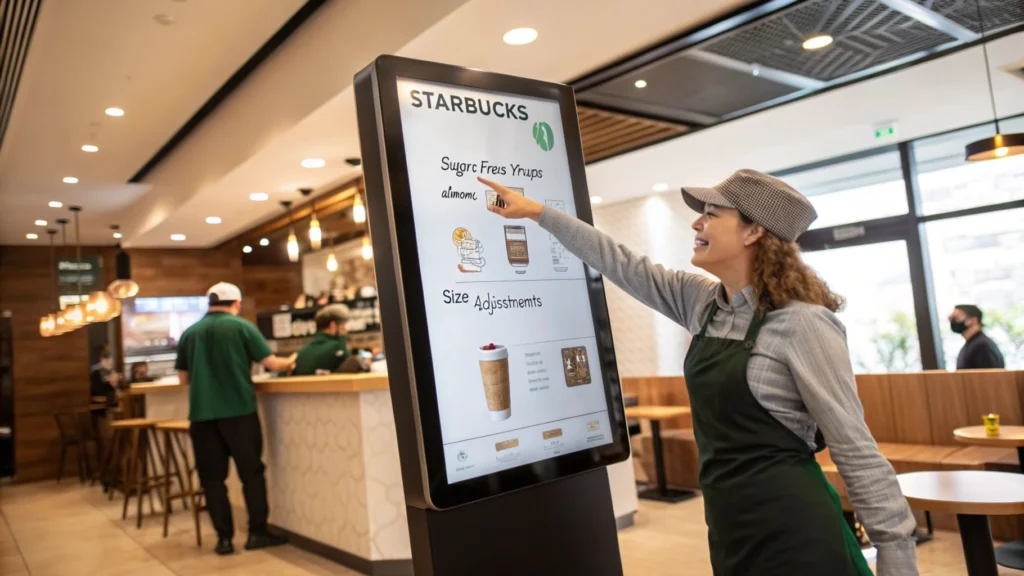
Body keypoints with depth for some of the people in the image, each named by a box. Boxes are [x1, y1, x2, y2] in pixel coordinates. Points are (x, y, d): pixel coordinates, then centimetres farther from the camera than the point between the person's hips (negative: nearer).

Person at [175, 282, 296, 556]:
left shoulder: (189, 333, 8)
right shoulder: (242, 326, -2)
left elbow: (183, 377, 14)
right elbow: (271, 363, -4)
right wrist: (290, 362, 16)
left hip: (202, 413, 3)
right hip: (238, 410, -3)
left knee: (212, 476, 9)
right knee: (251, 471, 8)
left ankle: (224, 538, 11)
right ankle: (257, 532, 10)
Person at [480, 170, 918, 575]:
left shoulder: (802, 322, -16)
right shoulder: (701, 302, 4)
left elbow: (855, 448, -14)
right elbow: (621, 264, 9)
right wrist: (537, 212, 12)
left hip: (792, 529, -7)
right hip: (729, 527, 7)